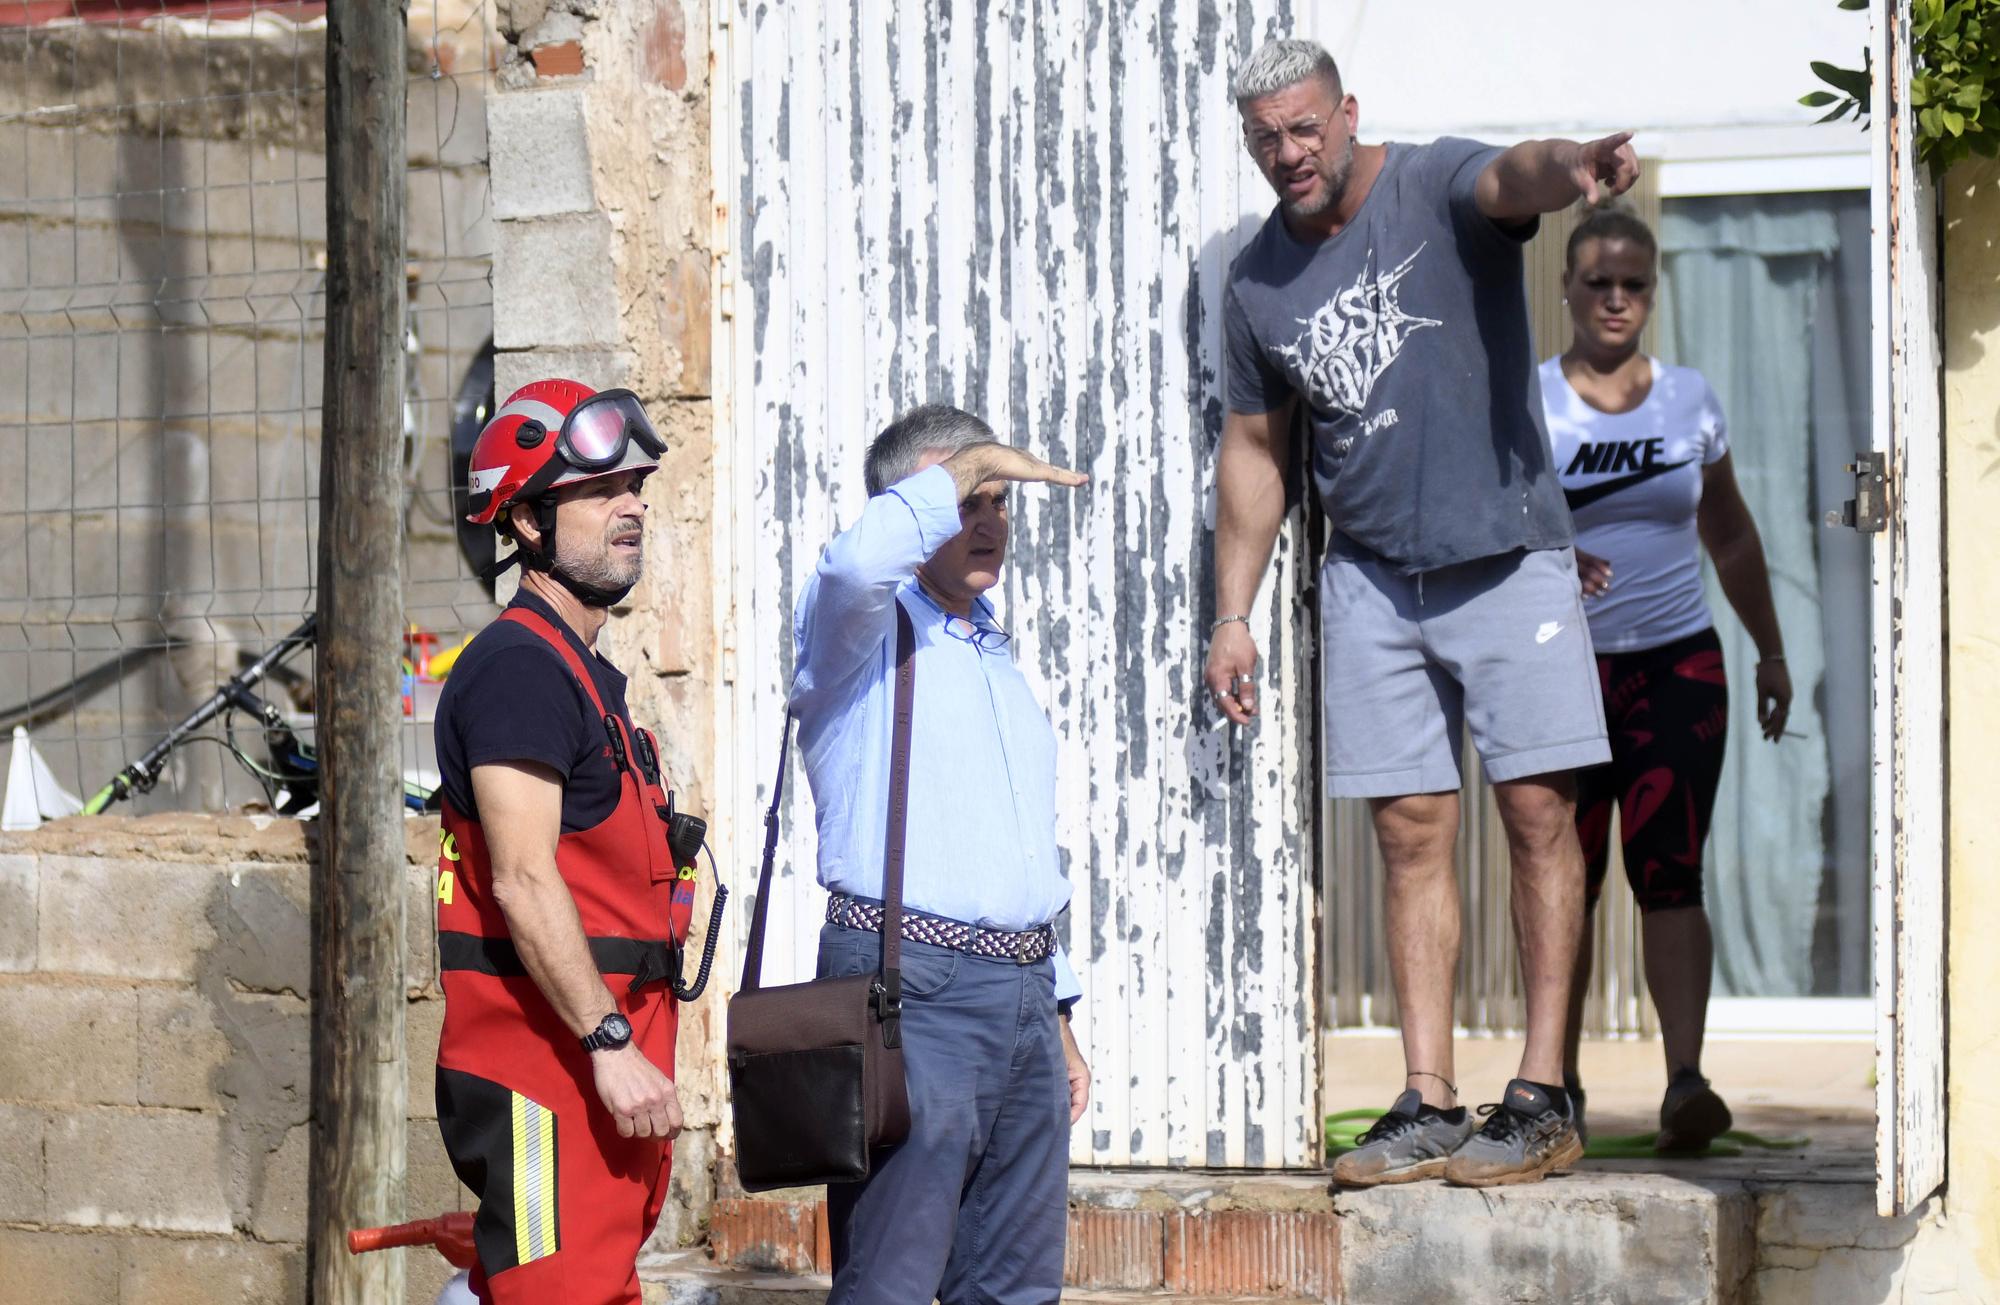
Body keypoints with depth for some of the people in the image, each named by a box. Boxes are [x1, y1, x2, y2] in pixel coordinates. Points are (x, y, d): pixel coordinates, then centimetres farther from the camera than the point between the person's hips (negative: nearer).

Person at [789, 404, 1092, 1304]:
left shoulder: (996, 659, 24)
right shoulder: (862, 630, -1)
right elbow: (859, 563, -28)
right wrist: (963, 469, -12)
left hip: (1022, 995, 8)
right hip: (913, 991, -8)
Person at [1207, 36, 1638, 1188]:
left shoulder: (1436, 188, -5)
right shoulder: (1259, 282, 8)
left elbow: (1511, 182, -29)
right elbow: (1256, 447, 17)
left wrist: (1571, 169, -54)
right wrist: (1234, 615, 13)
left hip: (1506, 552, -4)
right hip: (1372, 578, 4)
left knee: (1538, 810, -7)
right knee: (1413, 833, 2)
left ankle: (1543, 1097, -4)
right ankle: (1429, 1106, 3)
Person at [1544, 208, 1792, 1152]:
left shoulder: (1689, 401, 9)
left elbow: (1730, 535, 21)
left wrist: (1771, 651, 23)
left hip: (1677, 664, 1)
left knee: (1668, 873, -10)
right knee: (1565, 882, 1)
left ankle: (1686, 1079, -18)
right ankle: (1557, 1084, 11)